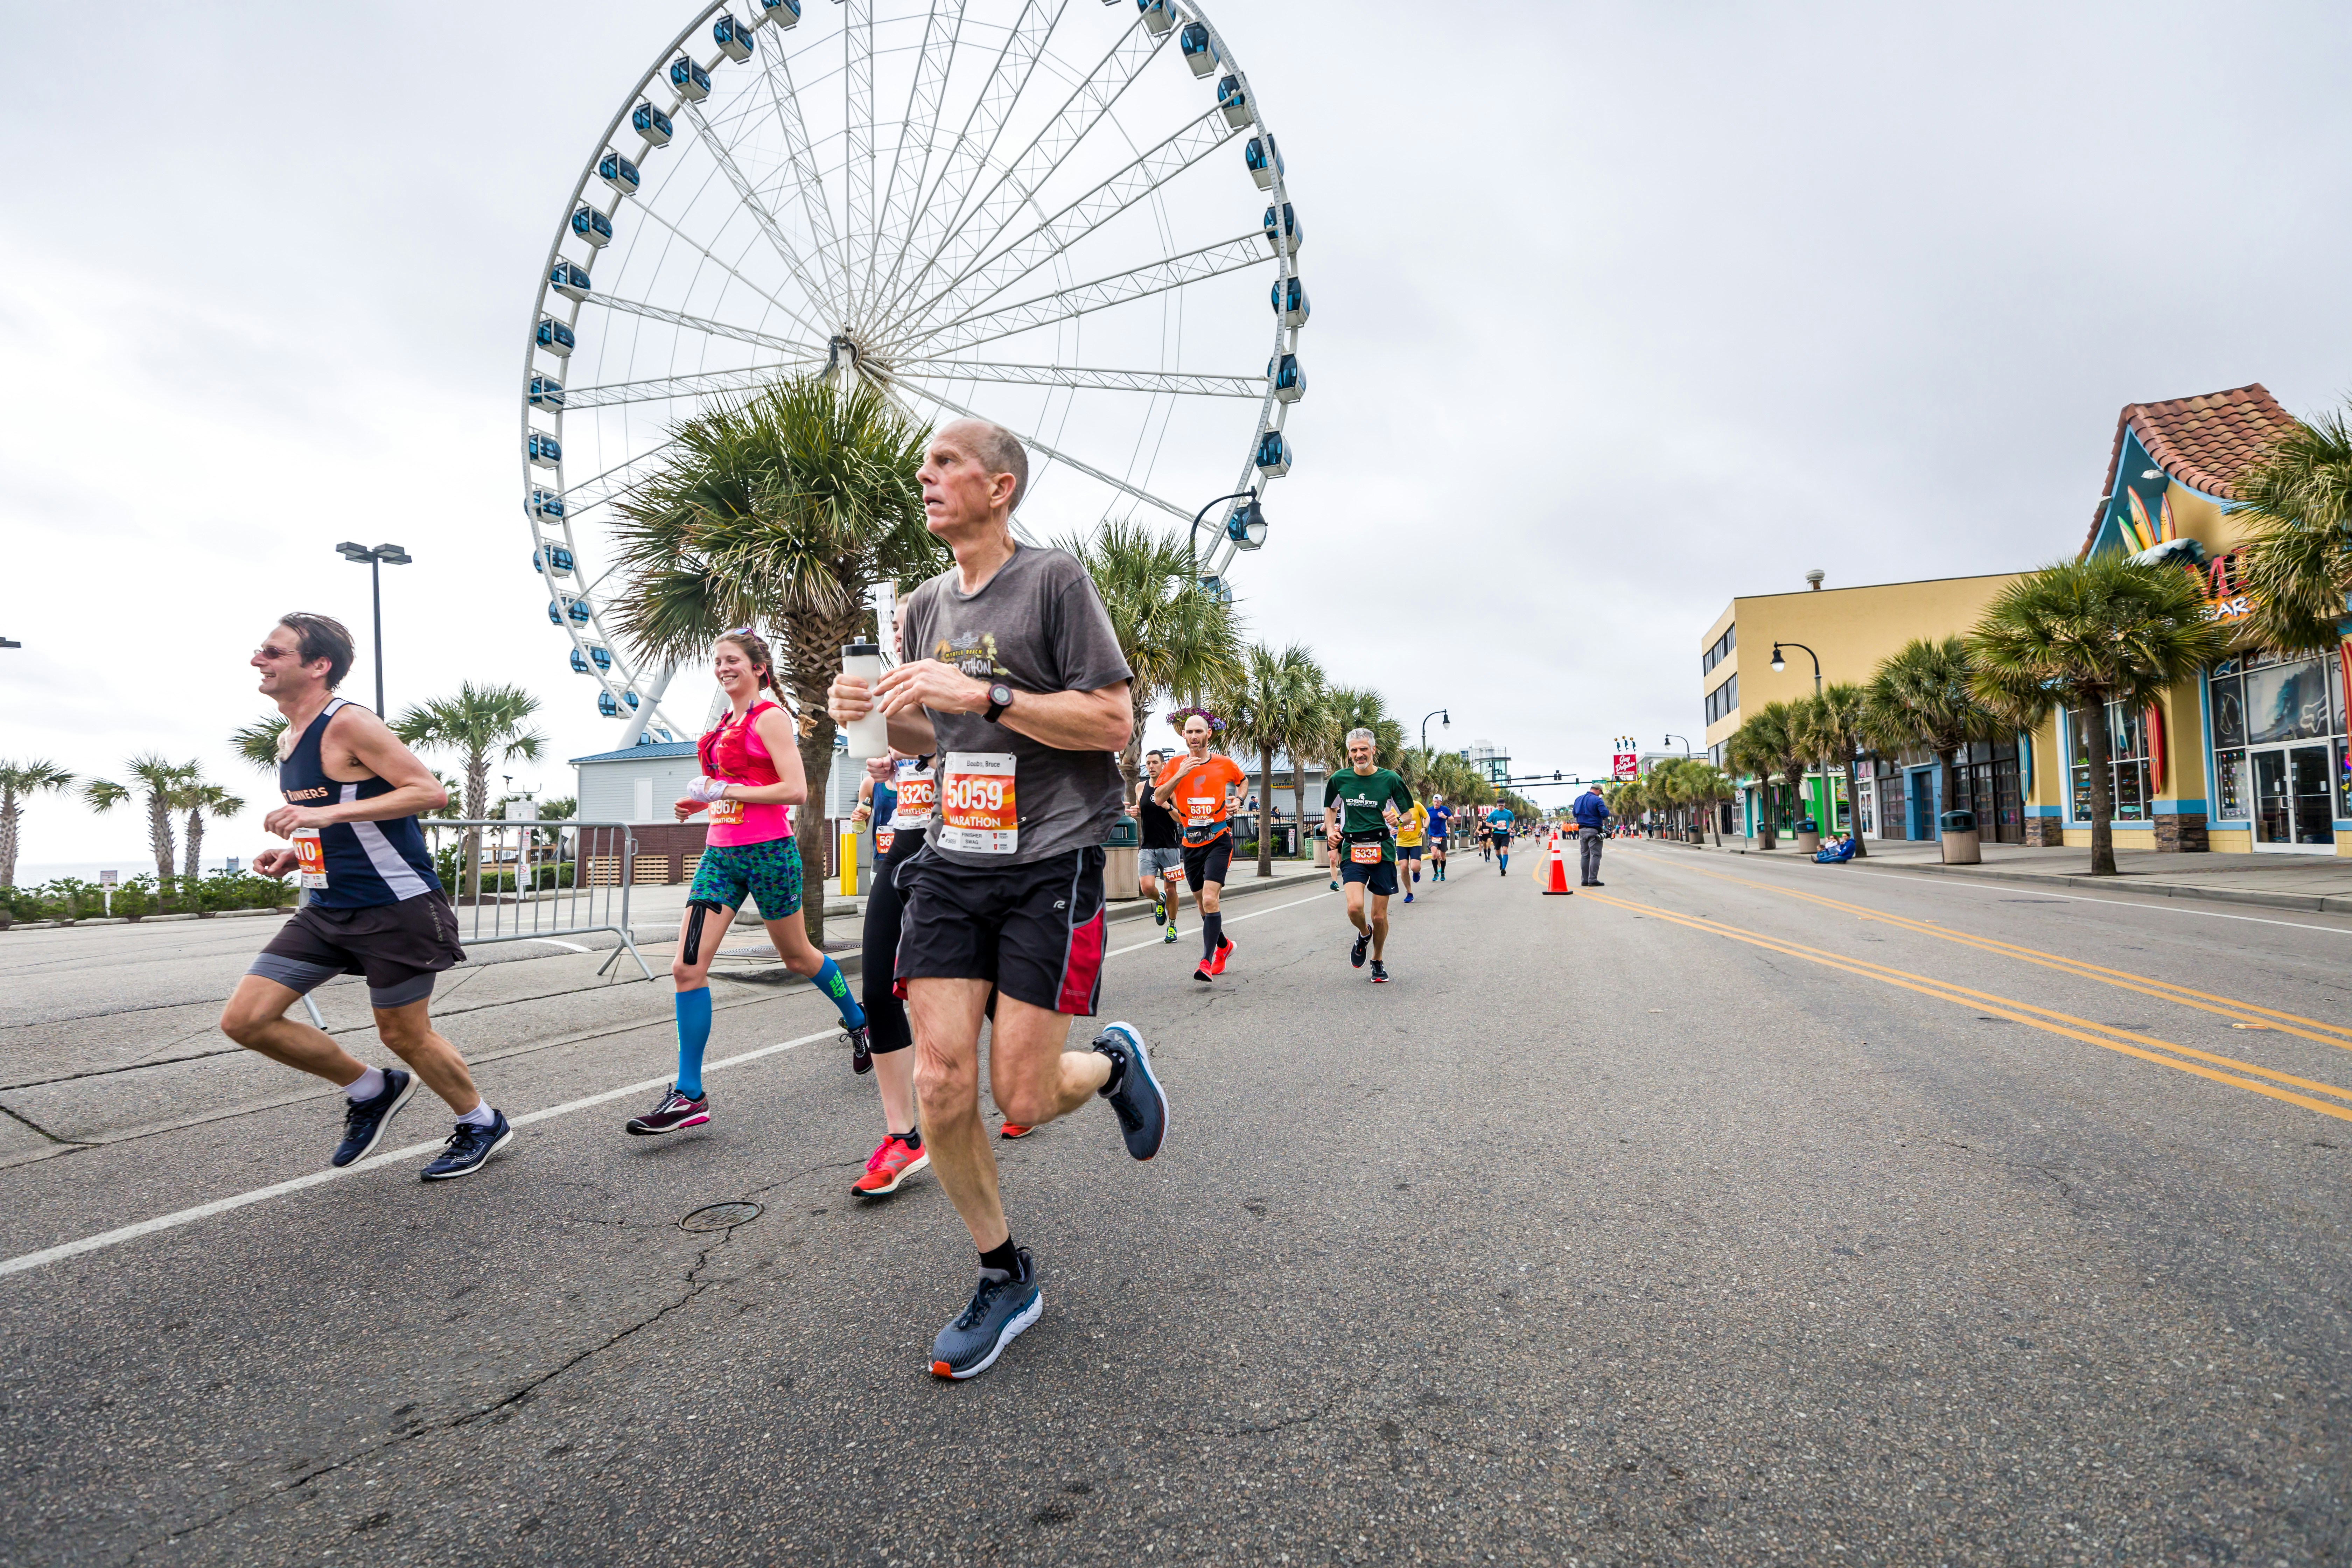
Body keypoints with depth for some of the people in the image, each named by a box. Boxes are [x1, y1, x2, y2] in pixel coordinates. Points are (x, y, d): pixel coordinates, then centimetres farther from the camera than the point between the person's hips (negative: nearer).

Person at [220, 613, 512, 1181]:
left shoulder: (349, 724, -14)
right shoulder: (289, 740, 14)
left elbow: (431, 792, -22)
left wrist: (328, 815, -27)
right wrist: (295, 855, 7)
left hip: (395, 907, -8)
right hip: (327, 908, 9)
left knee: (405, 1035, 2)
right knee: (244, 1019, 1)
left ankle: (484, 1124, 25)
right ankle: (371, 1089, 20)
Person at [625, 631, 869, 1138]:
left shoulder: (770, 716, -9)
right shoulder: (727, 721, 15)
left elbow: (795, 790, -17)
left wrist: (726, 791, -18)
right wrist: (699, 803, 10)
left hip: (768, 851, -7)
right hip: (721, 853, 7)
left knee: (797, 956, 11)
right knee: (687, 967, -5)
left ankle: (858, 1023, 37)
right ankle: (689, 1095, 0)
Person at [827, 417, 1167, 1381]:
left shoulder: (1055, 579, -5)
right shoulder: (926, 605, 14)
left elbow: (1114, 722, -11)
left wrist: (984, 695, -19)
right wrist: (876, 713, 2)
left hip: (1050, 863, -5)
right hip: (951, 862, 6)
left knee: (1023, 1097, -4)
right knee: (941, 1088, -1)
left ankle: (1116, 1062, 31)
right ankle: (1004, 1278, 21)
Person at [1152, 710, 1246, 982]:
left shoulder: (1225, 764, 2)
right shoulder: (1176, 766, 4)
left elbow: (1242, 781, 24)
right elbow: (1158, 798, -6)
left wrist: (1237, 800, 5)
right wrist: (1180, 775, -16)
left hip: (1219, 839, -3)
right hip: (1191, 841, 3)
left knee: (1210, 900, -19)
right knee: (1201, 903, 13)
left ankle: (1207, 961, -15)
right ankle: (1223, 945, 38)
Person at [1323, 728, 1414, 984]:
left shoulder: (1390, 779, -2)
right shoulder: (1340, 779, 3)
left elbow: (1408, 813, 7)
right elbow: (1330, 809, 21)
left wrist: (1397, 819, -15)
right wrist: (1332, 840, 8)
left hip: (1382, 850, 0)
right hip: (1352, 850, 1)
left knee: (1379, 916, 4)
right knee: (1355, 907, -20)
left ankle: (1378, 961, 30)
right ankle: (1364, 934, 16)